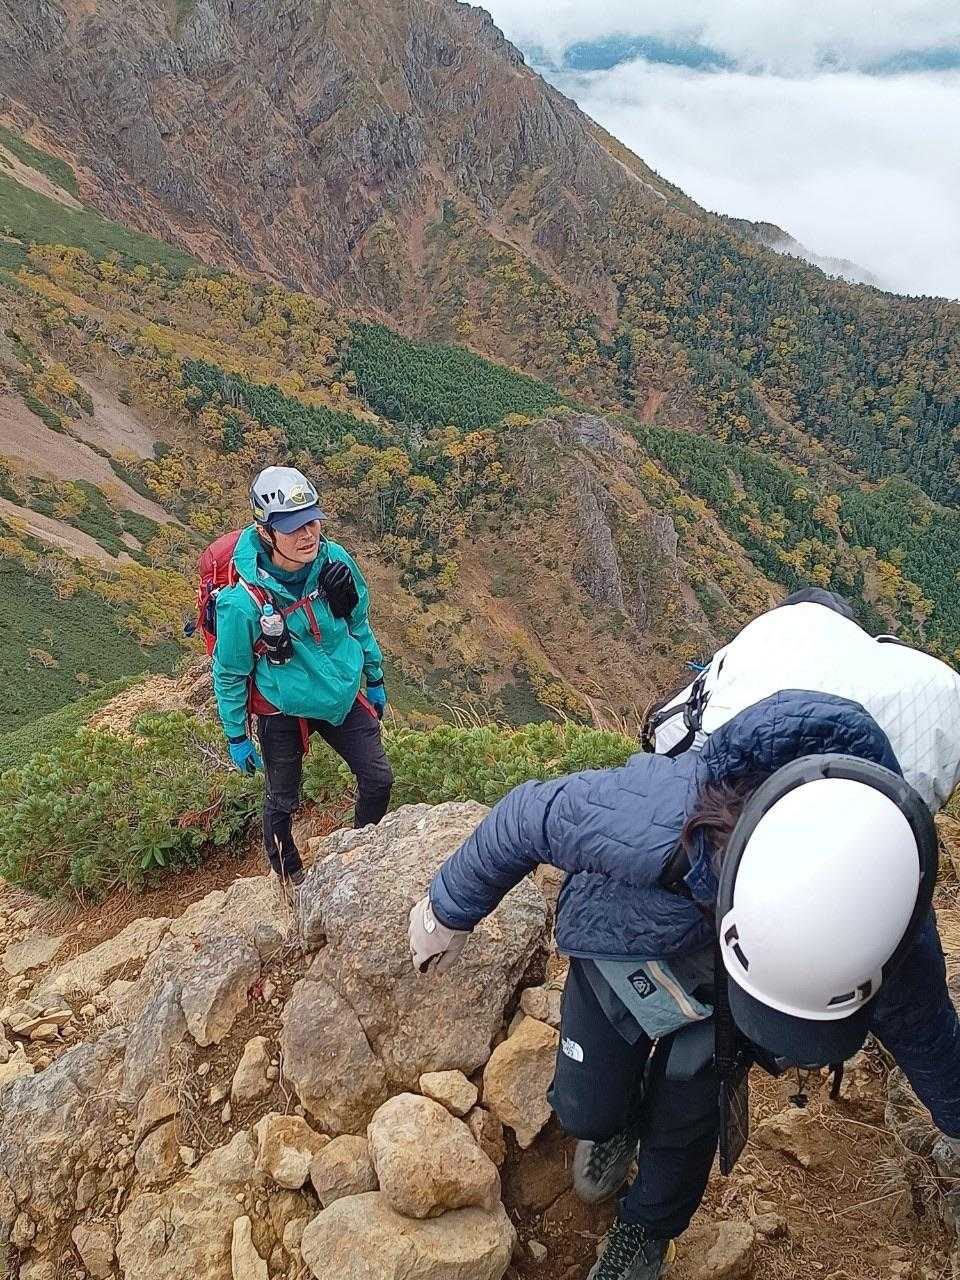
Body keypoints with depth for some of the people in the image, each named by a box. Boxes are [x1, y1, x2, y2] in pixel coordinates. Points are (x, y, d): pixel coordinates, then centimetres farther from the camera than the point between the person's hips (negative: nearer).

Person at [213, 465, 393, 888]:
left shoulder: (336, 561, -18)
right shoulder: (243, 600, -30)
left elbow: (359, 624, 2)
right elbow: (229, 674, -14)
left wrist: (375, 680, 12)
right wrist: (236, 738, -5)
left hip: (342, 696, 4)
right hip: (283, 712, -4)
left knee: (378, 779, 8)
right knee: (283, 801, 15)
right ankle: (288, 877, 43)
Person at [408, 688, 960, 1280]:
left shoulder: (889, 919, -35)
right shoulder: (649, 819, -48)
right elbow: (527, 816, -27)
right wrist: (450, 912, -10)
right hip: (620, 941, -1)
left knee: (684, 1126, 10)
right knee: (585, 1111, 8)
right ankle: (615, 1124, 47)